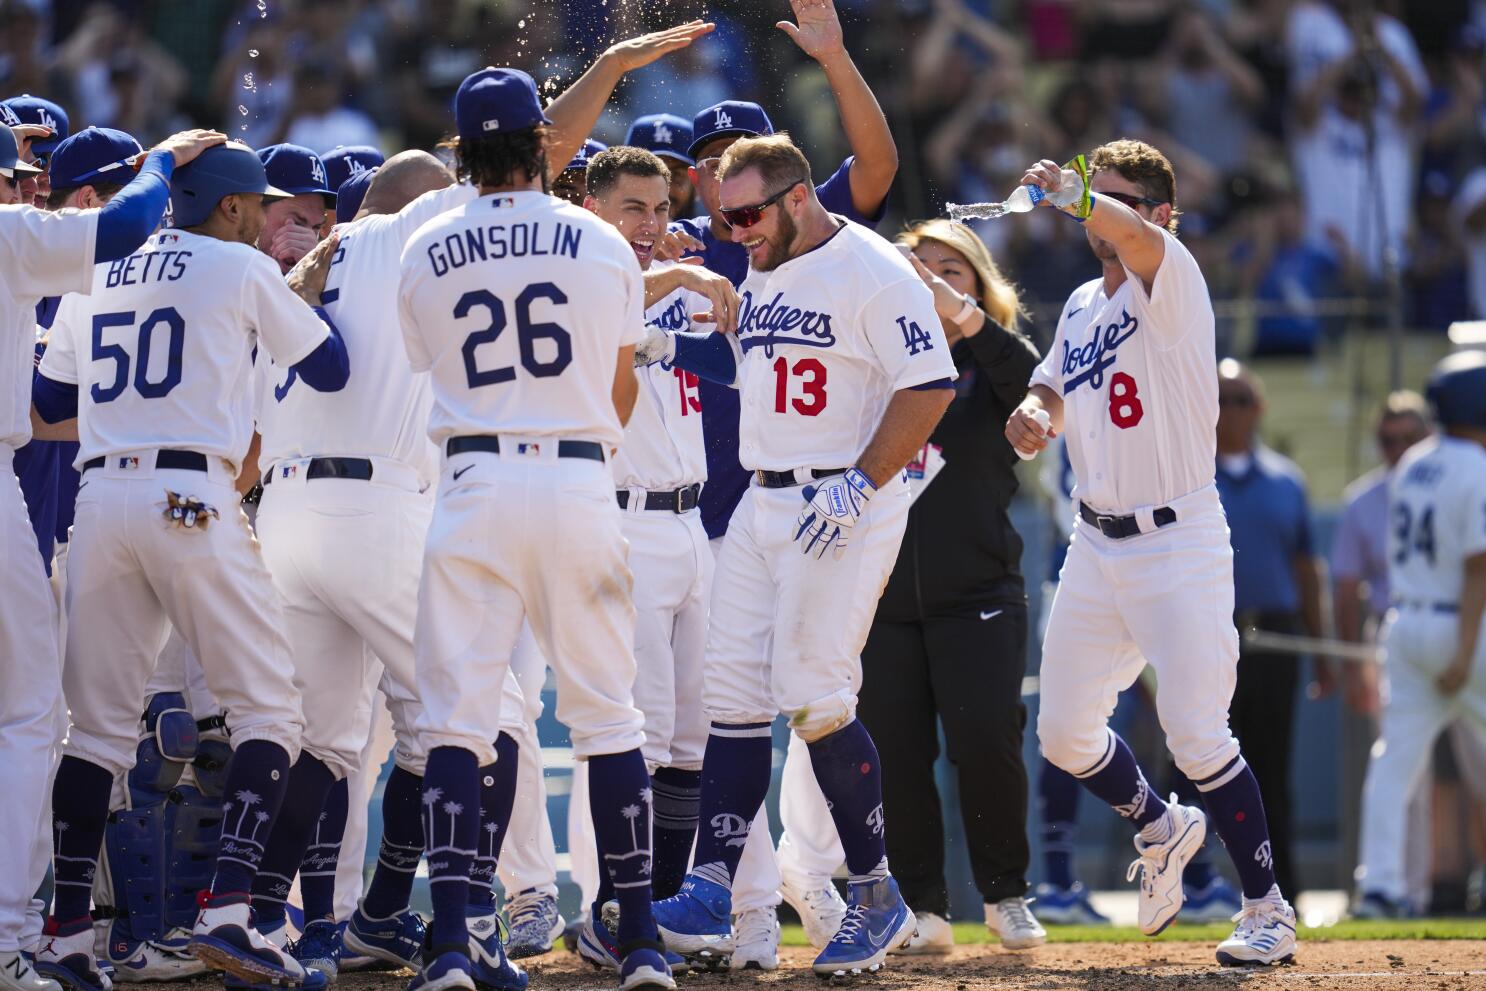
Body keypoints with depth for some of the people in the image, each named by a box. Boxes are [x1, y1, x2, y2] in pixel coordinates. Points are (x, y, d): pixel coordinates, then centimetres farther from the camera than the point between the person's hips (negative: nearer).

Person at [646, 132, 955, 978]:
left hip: (845, 510, -8)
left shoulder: (874, 272, -11)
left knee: (813, 695, -13)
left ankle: (878, 897, 1)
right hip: (762, 508, 8)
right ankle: (709, 902, 2)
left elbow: (930, 385, -17)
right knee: (734, 694, 2)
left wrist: (860, 487, -20)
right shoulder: (761, 279, 16)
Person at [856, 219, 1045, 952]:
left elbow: (1035, 383, -18)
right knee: (895, 753, -1)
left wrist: (962, 315, -29)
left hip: (976, 594, -2)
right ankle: (921, 910, 8)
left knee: (986, 741, -12)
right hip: (881, 590, 2)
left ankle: (1005, 894, 5)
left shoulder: (992, 364, 4)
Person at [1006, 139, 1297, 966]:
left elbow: (1136, 239, -35)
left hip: (1179, 547, -8)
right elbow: (1055, 382, 24)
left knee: (1196, 735, -12)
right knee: (1065, 734, 8)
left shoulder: (1173, 284, -12)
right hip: (1096, 548, 8)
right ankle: (1161, 829, 36)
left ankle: (1269, 910, 0)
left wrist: (1063, 190, -27)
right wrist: (1035, 413, 2)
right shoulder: (1081, 308, 12)